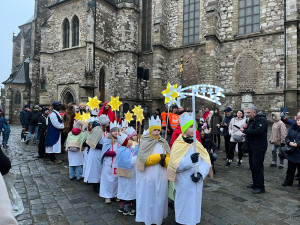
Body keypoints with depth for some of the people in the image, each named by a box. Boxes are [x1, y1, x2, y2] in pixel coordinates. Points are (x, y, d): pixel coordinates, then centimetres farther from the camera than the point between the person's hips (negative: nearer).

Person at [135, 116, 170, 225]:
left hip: (161, 176, 4)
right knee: (148, 198, 6)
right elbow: (144, 159, -14)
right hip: (148, 176, -4)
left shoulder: (163, 142, 7)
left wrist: (165, 161, -12)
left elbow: (169, 157, 10)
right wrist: (159, 157, -13)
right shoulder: (145, 142, -6)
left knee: (160, 197, 12)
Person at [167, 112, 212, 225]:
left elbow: (206, 161, -2)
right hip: (184, 184, -5)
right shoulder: (178, 145, -11)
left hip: (197, 183, 5)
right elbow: (175, 165, -18)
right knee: (184, 208, 6)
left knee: (195, 205, 18)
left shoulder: (197, 144, 4)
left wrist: (200, 173, -19)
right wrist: (190, 160, -32)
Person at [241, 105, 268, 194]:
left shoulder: (261, 120, -15)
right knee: (252, 165, 16)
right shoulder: (251, 120, 16)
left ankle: (261, 187, 3)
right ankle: (255, 183, 28)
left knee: (257, 166, -7)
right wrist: (245, 127, -5)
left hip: (259, 147, -10)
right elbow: (250, 131, 16)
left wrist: (245, 130, -20)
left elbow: (257, 131, -29)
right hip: (252, 146, 10)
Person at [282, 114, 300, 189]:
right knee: (290, 169, 18)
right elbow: (287, 137, 6)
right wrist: (289, 142, -12)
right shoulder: (293, 127, 4)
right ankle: (288, 181, 34)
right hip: (291, 153, 5)